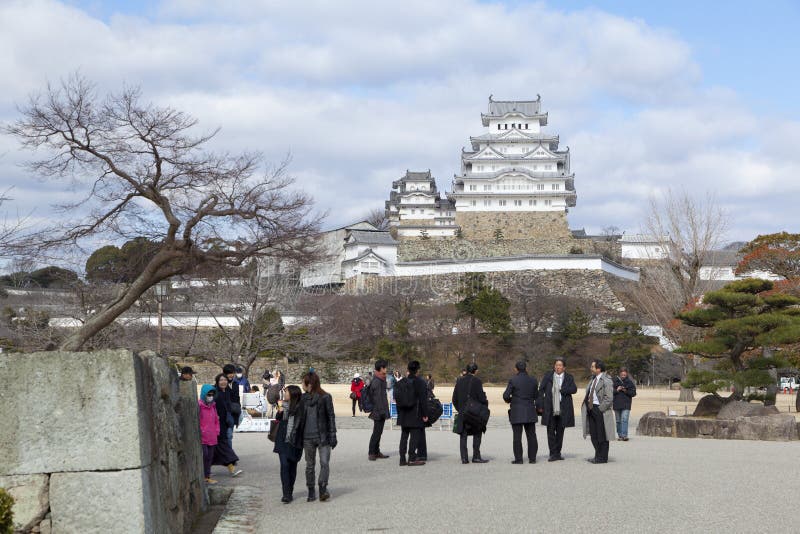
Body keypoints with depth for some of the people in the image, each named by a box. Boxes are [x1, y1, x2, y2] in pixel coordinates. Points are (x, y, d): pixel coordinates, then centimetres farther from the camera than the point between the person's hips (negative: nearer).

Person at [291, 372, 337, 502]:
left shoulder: (325, 398, -4)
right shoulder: (303, 398, 7)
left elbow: (331, 417, -2)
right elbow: (300, 417, 11)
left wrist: (332, 435, -6)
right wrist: (294, 433, 4)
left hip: (323, 437, -4)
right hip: (307, 437, 4)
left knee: (324, 463, -13)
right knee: (310, 465, 8)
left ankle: (323, 489, -9)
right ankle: (311, 492, 15)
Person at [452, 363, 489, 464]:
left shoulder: (460, 381, 6)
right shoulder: (476, 381, -10)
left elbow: (454, 398, 10)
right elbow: (481, 397, -12)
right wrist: (485, 405, 5)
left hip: (462, 412, 4)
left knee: (463, 435, 7)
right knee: (477, 434, 5)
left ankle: (464, 458, 4)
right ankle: (476, 457, 3)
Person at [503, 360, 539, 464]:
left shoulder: (513, 380, -9)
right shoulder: (533, 380, 3)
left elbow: (506, 395, -10)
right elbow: (536, 396, 8)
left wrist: (509, 400, 11)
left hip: (517, 412, -4)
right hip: (530, 412, 4)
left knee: (517, 436, 0)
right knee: (531, 435, 9)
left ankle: (518, 458, -1)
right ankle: (532, 458, 9)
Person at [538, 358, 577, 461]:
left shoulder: (569, 377, 6)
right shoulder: (548, 376, 4)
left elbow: (574, 389, -6)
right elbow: (541, 390, 3)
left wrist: (562, 390, -15)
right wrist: (540, 405, -3)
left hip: (563, 409, 1)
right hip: (550, 409, -1)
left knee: (560, 431, 9)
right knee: (551, 431, -3)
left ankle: (557, 452, 19)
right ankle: (553, 454, 0)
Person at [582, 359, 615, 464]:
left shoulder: (606, 381, -13)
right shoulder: (593, 380, 15)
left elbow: (609, 398, -17)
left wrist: (600, 409, -17)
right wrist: (588, 406, 10)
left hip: (600, 410, -9)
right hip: (591, 409, 9)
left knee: (602, 435, -1)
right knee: (594, 435, 13)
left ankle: (602, 458, 6)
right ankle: (597, 456, 22)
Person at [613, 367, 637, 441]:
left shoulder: (630, 382, 2)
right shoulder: (614, 381, 2)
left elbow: (633, 393, 2)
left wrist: (626, 391, -14)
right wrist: (616, 390, -15)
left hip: (626, 405, -2)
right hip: (616, 404, 2)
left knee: (624, 420, -14)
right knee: (618, 421, 10)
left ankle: (624, 435, -19)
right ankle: (619, 435, 20)